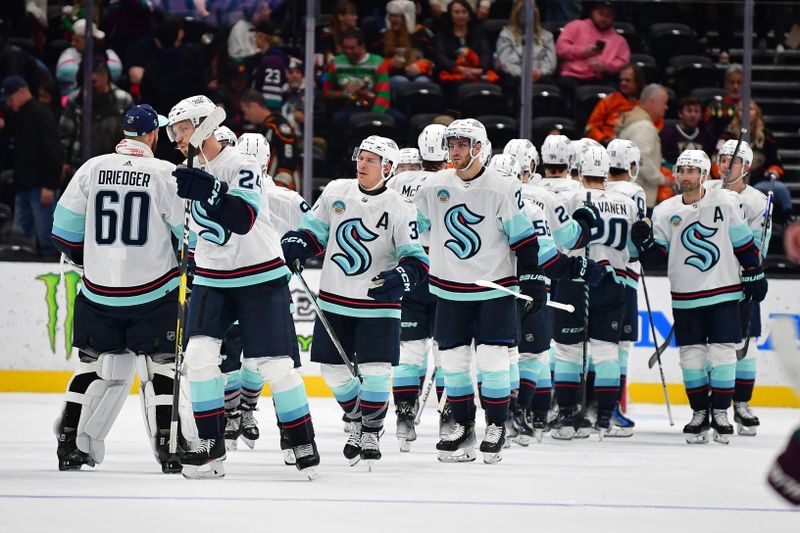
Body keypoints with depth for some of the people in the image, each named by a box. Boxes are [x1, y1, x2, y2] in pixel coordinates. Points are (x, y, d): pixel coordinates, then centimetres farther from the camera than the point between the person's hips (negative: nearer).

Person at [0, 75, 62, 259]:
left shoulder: (40, 114, -11)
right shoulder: (18, 116, 17)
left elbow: (52, 151, -16)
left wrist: (49, 186, -20)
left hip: (40, 187, -9)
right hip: (24, 186, 9)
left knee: (45, 237, -8)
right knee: (19, 236, 9)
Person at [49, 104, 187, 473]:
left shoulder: (92, 169, 0)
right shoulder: (165, 174, -10)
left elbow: (65, 228, 5)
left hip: (98, 292, 3)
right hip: (153, 290, -3)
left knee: (96, 365, 15)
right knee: (161, 366, 7)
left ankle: (70, 443, 12)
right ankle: (167, 448, 0)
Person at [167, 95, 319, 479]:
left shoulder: (241, 166, -16)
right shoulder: (190, 172, 6)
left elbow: (244, 219, -33)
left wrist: (209, 191, -46)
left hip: (260, 278, -6)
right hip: (211, 280, 6)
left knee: (274, 364, -6)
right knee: (199, 354, -10)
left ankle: (303, 443, 9)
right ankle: (211, 447, -5)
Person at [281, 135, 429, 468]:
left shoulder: (400, 209, -7)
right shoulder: (336, 192, 2)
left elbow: (416, 259, -7)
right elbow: (313, 231, 11)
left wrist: (401, 277, -27)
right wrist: (293, 248, -8)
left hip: (378, 304, -3)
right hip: (334, 303, 3)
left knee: (375, 372, -10)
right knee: (334, 370, 7)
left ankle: (372, 432, 10)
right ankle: (357, 422, 31)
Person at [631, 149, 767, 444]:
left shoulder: (725, 202, -3)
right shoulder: (665, 211, 2)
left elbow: (744, 243, 4)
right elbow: (657, 258, 3)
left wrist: (754, 275, 4)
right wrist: (645, 244, -15)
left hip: (724, 293, -2)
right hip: (685, 298, 2)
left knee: (723, 353, -4)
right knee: (692, 356, 2)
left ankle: (720, 412, 7)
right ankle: (699, 413, 13)